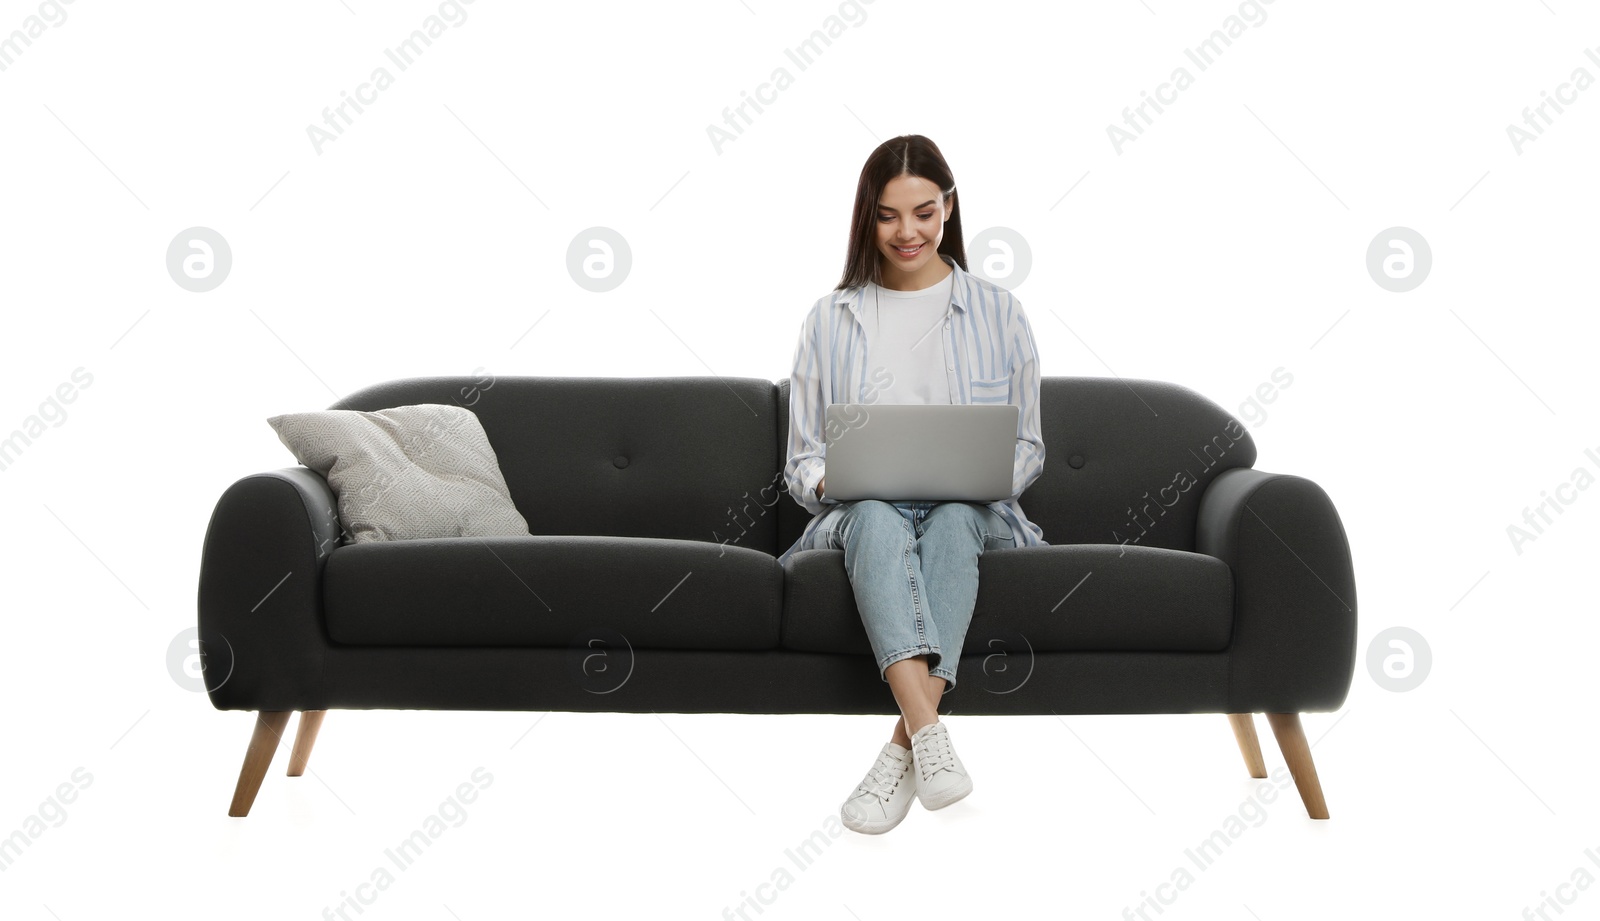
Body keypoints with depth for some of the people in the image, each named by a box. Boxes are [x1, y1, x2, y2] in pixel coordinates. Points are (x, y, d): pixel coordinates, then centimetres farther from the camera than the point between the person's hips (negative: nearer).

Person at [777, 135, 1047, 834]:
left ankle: (901, 750, -44)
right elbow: (802, 463, 13)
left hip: (969, 513, 0)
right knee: (878, 514, -36)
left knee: (951, 516, -36)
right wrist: (834, 479, -11)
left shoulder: (997, 312, 14)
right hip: (862, 515, 0)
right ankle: (931, 737, -53)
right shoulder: (830, 319, 14)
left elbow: (1027, 448, 13)